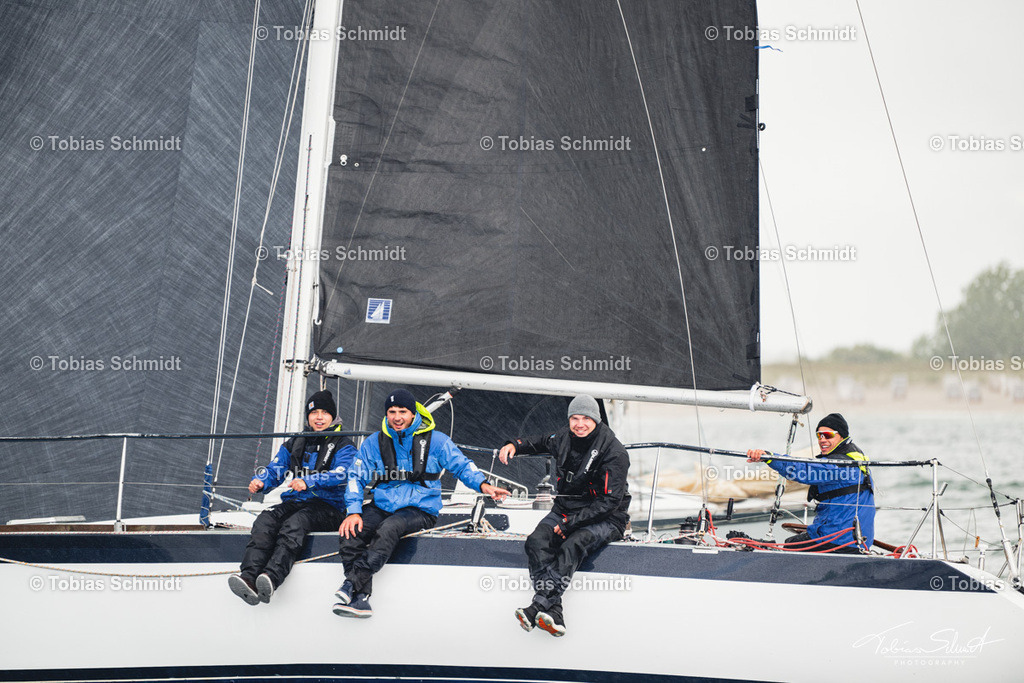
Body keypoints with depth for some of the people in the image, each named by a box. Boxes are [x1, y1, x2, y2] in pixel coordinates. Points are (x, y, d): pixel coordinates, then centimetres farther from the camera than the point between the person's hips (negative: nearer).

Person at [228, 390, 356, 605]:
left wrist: (308, 482, -30)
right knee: (265, 520, -28)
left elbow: (340, 474, -13)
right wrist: (260, 481, -8)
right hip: (294, 502, 5)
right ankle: (249, 577, -49)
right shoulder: (295, 444, 24)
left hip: (328, 508, -5)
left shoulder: (343, 445, 6)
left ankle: (272, 578, -58)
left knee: (295, 523, -37)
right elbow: (275, 469, 17)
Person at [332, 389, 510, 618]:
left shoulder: (435, 440, 1)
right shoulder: (374, 443, 7)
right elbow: (357, 478, 8)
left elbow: (462, 465, 7)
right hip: (382, 507, 3)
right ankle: (359, 598, -28)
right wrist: (354, 511, -7)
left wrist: (482, 485, -13)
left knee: (391, 526, -36)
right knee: (349, 533, -25)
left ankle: (353, 582, -40)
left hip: (420, 510, -3)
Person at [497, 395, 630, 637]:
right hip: (565, 509, 5)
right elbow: (540, 443, 27)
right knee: (536, 541, -25)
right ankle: (553, 614, -36)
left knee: (573, 546, -36)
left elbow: (610, 501, -19)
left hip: (605, 519, -5)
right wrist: (514, 446, 5)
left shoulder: (614, 452, -16)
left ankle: (538, 608, -42)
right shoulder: (563, 438, 2)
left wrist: (571, 523, -23)